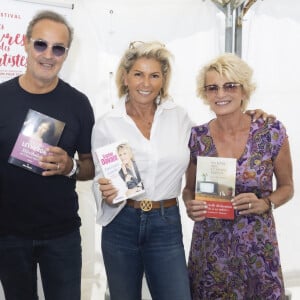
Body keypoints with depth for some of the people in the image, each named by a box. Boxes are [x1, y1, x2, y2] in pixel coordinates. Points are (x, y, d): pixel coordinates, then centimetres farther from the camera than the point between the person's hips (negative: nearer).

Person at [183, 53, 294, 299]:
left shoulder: (272, 132, -8)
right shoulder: (196, 137, -4)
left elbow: (286, 187, 4)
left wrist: (264, 203, -15)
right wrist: (190, 205, -12)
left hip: (257, 246, -1)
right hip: (209, 247, 1)